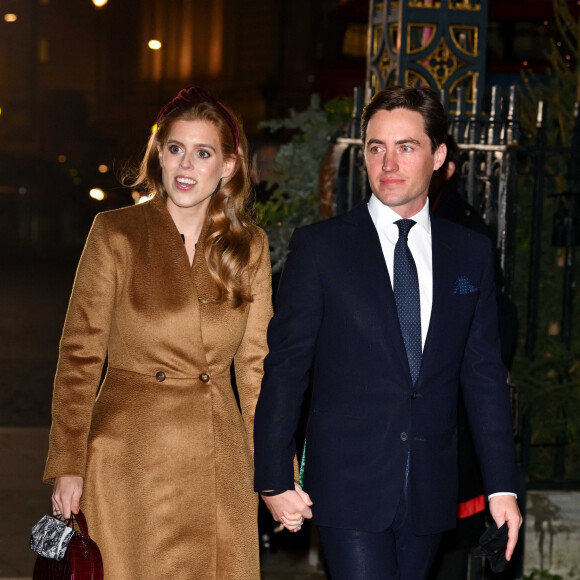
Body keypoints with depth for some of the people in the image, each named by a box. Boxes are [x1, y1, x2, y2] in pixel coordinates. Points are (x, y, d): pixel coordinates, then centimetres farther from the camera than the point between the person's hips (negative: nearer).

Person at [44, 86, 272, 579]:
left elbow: (256, 363, 10)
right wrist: (68, 464, -6)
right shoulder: (115, 233, -2)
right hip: (128, 459, -2)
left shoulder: (250, 247, 6)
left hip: (218, 461, 2)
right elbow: (80, 355, -2)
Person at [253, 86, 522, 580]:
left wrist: (502, 485, 6)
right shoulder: (320, 246, -1)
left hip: (430, 496, 3)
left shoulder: (472, 253, 9)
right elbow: (283, 366, -1)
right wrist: (274, 480, -5)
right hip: (350, 488, -3)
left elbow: (485, 373, 10)